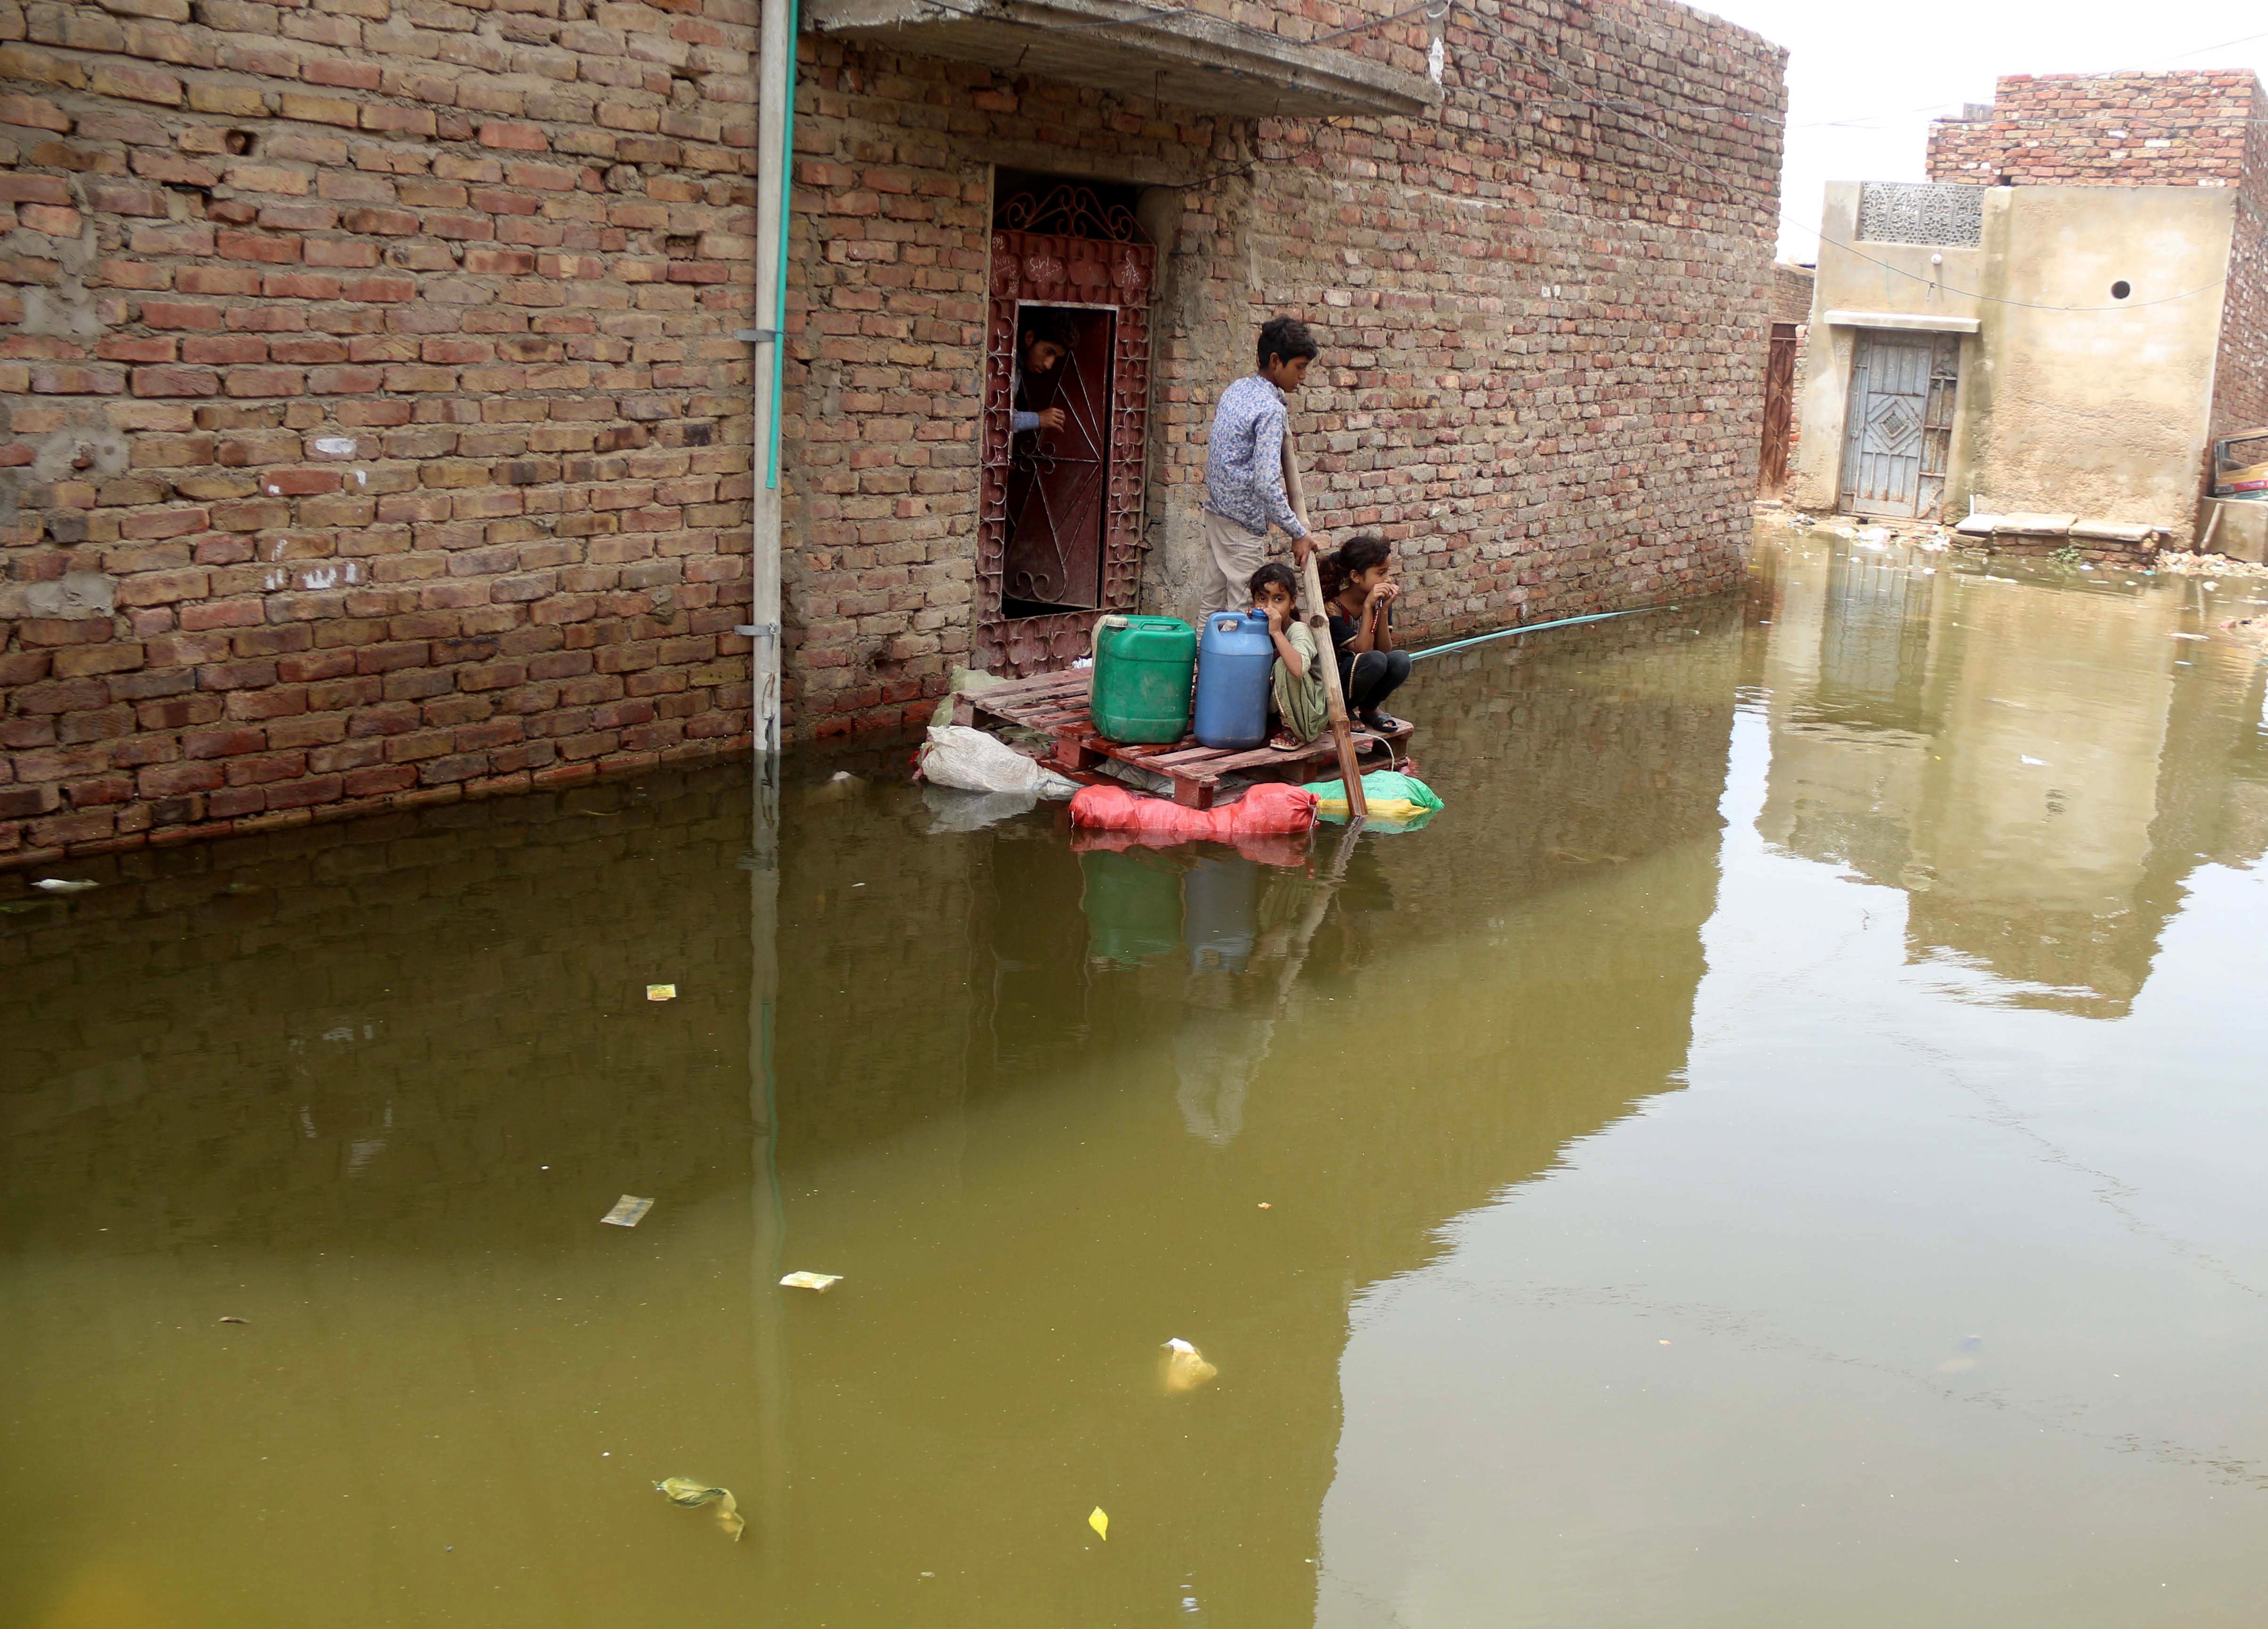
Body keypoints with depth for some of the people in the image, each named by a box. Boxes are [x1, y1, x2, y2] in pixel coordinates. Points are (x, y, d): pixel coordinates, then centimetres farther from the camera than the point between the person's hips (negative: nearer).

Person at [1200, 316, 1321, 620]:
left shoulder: (1236, 389, 8)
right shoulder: (1271, 410, -19)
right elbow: (1266, 484, -25)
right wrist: (1298, 533, -19)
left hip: (1217, 508, 9)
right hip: (1244, 521, -9)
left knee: (1214, 602, 15)